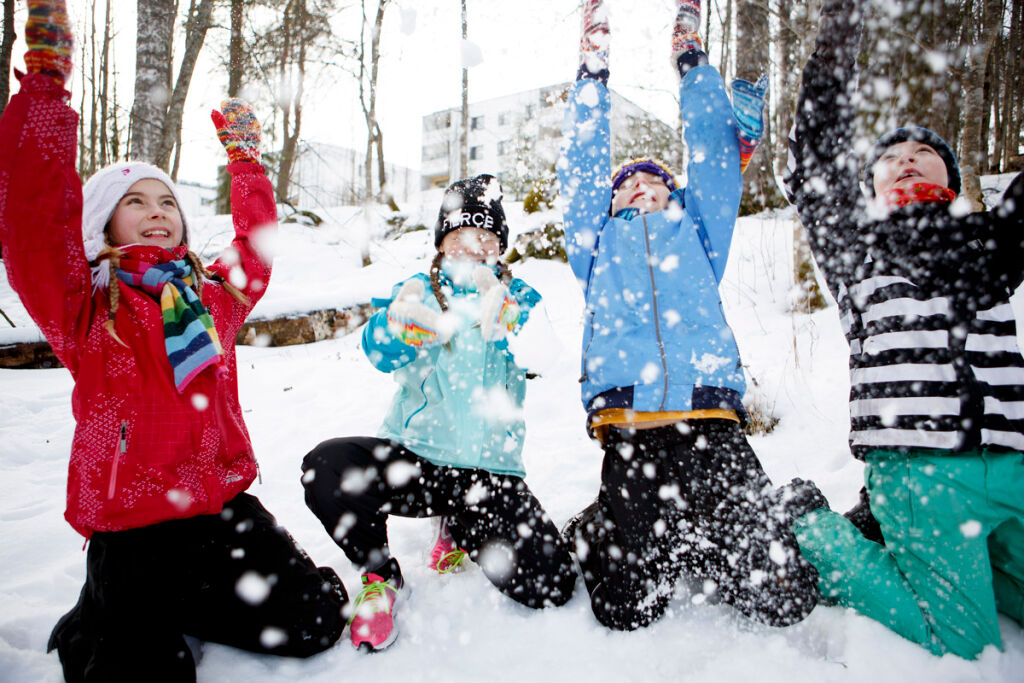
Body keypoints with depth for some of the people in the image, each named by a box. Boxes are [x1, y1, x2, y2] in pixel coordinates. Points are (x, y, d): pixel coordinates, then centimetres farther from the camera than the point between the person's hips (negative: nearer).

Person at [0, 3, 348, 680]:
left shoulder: (212, 296, 9)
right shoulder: (83, 310, -4)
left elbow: (255, 241, 24)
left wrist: (244, 155, 24)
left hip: (226, 504, 4)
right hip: (131, 528, -4)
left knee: (316, 621, -1)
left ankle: (177, 607, 20)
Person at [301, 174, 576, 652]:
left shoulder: (519, 298, 9)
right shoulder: (417, 290, 8)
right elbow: (381, 352, -11)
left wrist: (499, 312, -30)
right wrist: (401, 319, -34)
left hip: (490, 467, 1)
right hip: (412, 454, 0)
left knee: (551, 587, -15)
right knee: (326, 466, -31)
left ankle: (461, 527, 17)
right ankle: (380, 576, -1)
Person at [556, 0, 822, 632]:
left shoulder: (696, 231, 23)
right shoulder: (599, 240, 23)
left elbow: (716, 152, 19)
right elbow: (580, 167, 19)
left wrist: (691, 58, 20)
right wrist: (594, 69, 18)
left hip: (711, 420, 1)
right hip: (627, 426, -1)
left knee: (782, 598, -3)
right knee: (629, 612, -6)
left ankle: (698, 548, 24)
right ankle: (596, 535, 24)